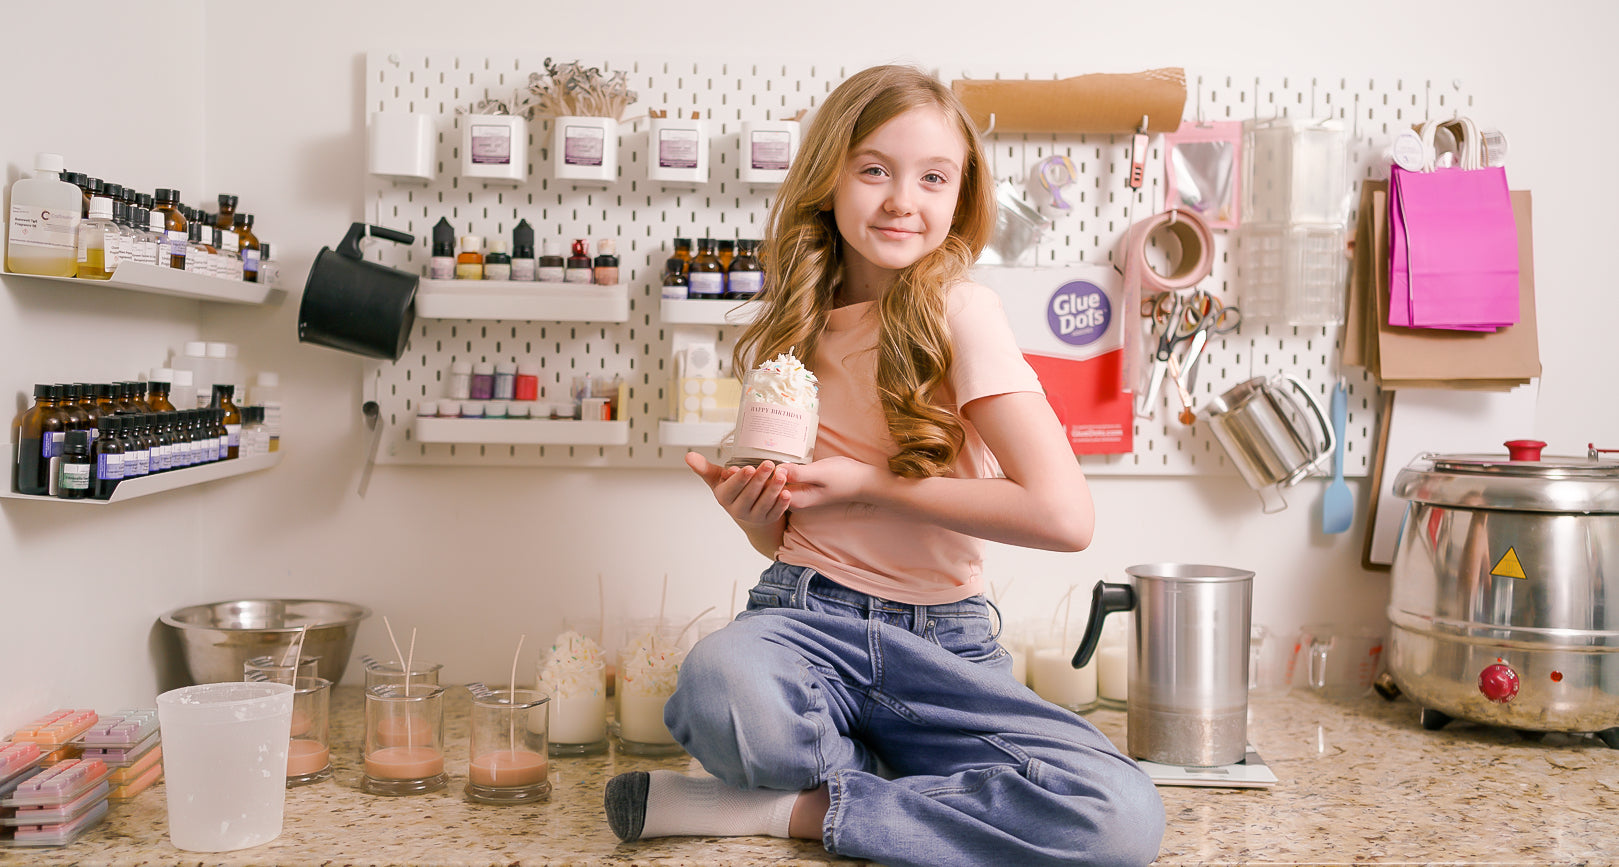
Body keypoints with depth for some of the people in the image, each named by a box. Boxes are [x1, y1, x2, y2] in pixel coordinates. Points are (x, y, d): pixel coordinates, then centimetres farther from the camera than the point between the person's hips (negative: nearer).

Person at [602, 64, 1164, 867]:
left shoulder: (960, 310, -8)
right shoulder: (797, 324, 7)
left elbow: (1064, 513, -19)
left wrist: (868, 484, -13)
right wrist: (751, 508, -7)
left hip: (942, 642, -1)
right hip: (806, 619, 2)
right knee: (721, 686, -36)